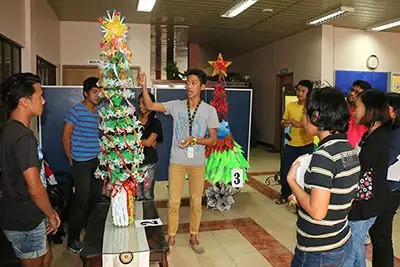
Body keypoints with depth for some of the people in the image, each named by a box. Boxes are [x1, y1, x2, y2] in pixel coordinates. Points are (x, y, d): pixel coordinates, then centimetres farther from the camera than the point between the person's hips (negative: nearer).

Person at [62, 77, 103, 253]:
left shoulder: (98, 113, 10)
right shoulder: (76, 110, -10)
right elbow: (65, 136, -9)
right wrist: (71, 159, -6)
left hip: (96, 161, 7)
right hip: (81, 162, -7)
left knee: (95, 197, 16)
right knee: (81, 200, -2)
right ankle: (73, 240, 14)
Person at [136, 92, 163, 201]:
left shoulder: (155, 122, -1)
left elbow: (149, 142, -9)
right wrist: (145, 141, -10)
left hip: (149, 163, -3)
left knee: (148, 195, 2)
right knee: (137, 195, 5)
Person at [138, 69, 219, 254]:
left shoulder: (209, 110, -3)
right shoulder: (176, 106, 1)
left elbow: (213, 139, -2)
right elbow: (150, 106, -3)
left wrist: (195, 140, -18)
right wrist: (144, 86, -17)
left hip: (198, 163, 0)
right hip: (177, 161, 0)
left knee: (196, 202, 11)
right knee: (173, 202, 7)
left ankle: (194, 237, 30)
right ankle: (171, 238, 26)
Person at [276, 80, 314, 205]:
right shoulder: (290, 106, 5)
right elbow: (283, 123, 12)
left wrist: (301, 125, -33)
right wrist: (284, 123, -11)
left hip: (306, 146, -4)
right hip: (290, 145, 4)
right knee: (285, 171, 7)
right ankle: (285, 195, 27)